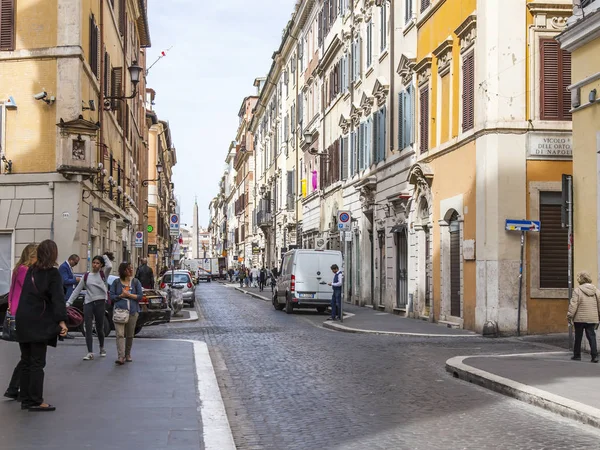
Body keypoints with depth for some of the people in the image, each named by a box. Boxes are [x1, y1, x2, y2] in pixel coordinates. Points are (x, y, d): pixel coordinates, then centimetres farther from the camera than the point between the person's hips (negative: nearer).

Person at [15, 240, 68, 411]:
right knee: (37, 363, -2)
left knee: (26, 362, 10)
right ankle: (36, 401, -1)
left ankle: (26, 400, 14)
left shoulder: (31, 270, 13)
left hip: (23, 321, 6)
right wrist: (61, 321, -19)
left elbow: (26, 294, 17)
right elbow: (58, 299, -14)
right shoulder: (53, 273, -6)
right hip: (39, 323, -6)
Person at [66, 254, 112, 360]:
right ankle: (90, 353, -3)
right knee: (88, 329, -4)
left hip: (100, 303, -2)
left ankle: (102, 348, 33)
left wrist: (104, 256, -2)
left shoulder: (103, 274, 5)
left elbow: (109, 266, -18)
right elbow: (77, 290, 11)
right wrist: (69, 302, 4)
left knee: (99, 328, 9)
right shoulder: (86, 276, 10)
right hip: (88, 303, 2)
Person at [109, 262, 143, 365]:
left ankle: (128, 354, 27)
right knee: (120, 334, -13)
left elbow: (140, 296, 0)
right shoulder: (116, 282, 5)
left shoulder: (135, 282, 6)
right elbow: (112, 296, 3)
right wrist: (121, 295, -10)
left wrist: (129, 295, -10)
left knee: (130, 335, 10)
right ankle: (121, 357, -18)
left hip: (132, 312, 2)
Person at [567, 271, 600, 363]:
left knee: (578, 337, 9)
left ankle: (577, 355, 18)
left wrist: (569, 316, -5)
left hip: (580, 318, -3)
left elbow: (573, 304, -13)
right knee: (591, 336, 5)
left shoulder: (577, 290, -10)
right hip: (592, 318, 3)